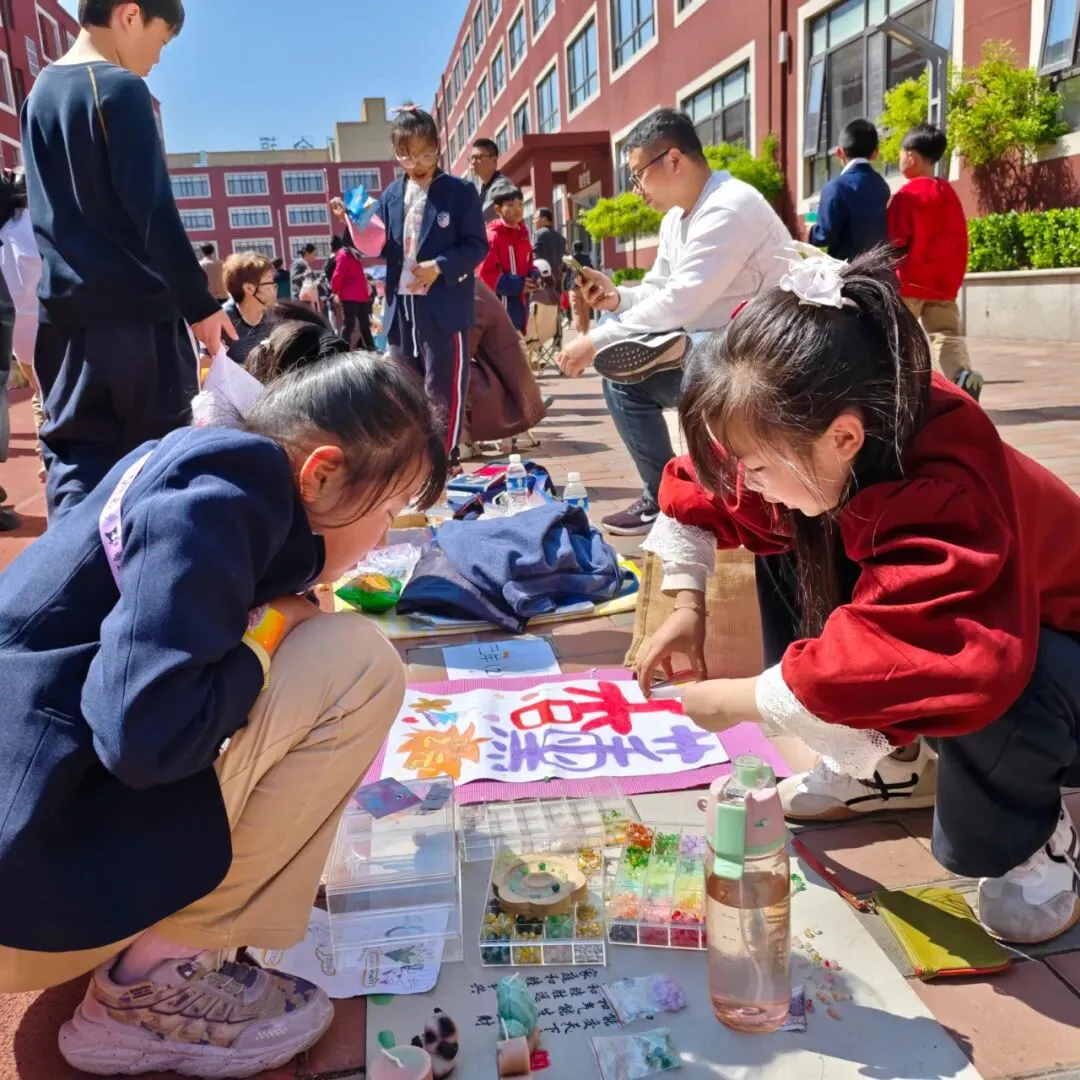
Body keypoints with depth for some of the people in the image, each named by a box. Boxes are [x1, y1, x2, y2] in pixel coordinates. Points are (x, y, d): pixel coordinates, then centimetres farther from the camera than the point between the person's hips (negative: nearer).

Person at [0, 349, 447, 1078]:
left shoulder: (203, 470, 10)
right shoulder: (224, 494, -17)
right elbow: (149, 732, -26)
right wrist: (274, 629, -10)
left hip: (63, 804, 10)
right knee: (357, 663, -14)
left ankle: (143, 941, 14)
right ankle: (154, 985, -5)